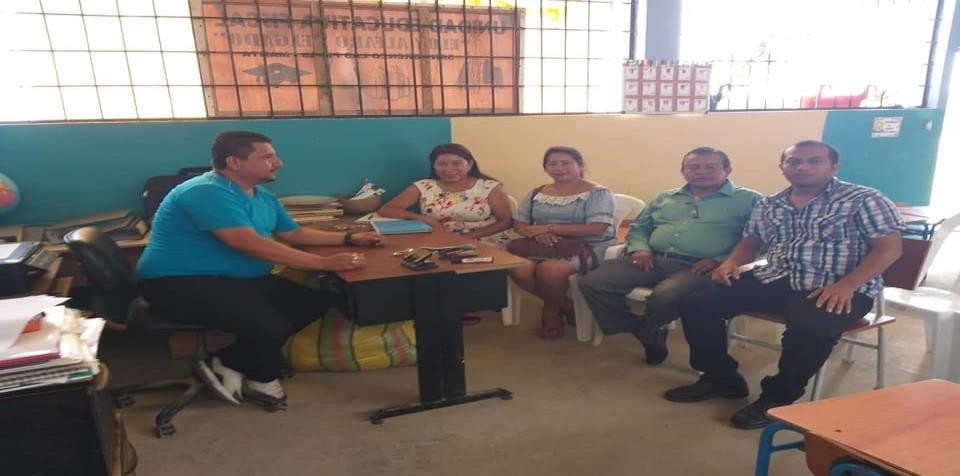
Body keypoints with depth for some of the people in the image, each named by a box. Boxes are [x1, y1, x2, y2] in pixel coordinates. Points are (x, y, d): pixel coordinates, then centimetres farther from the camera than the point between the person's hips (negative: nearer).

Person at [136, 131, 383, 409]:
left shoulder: (262, 197, 10)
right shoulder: (208, 193, -21)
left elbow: (293, 234, 19)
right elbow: (250, 244, -30)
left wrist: (349, 238, 9)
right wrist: (324, 263, -33)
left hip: (239, 280, 10)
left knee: (313, 302, -3)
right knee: (270, 326, -29)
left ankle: (228, 363, 0)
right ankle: (262, 379, 7)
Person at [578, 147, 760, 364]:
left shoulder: (748, 200, 7)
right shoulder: (664, 198, 23)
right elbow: (638, 228, 26)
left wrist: (719, 261, -18)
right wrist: (640, 248, 3)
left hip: (697, 267, -4)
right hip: (653, 260, 5)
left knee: (666, 295, -39)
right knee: (592, 283, -16)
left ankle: (647, 331, -1)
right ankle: (648, 334, 2)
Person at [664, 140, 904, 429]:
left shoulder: (864, 200, 1)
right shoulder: (769, 205, 14)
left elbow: (889, 249, -6)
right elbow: (751, 242, 22)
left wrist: (846, 285, -21)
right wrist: (732, 262, -2)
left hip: (835, 289, -4)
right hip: (774, 280, 4)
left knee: (810, 329, -39)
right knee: (698, 306, -13)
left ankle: (778, 396, -11)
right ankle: (722, 378, 6)